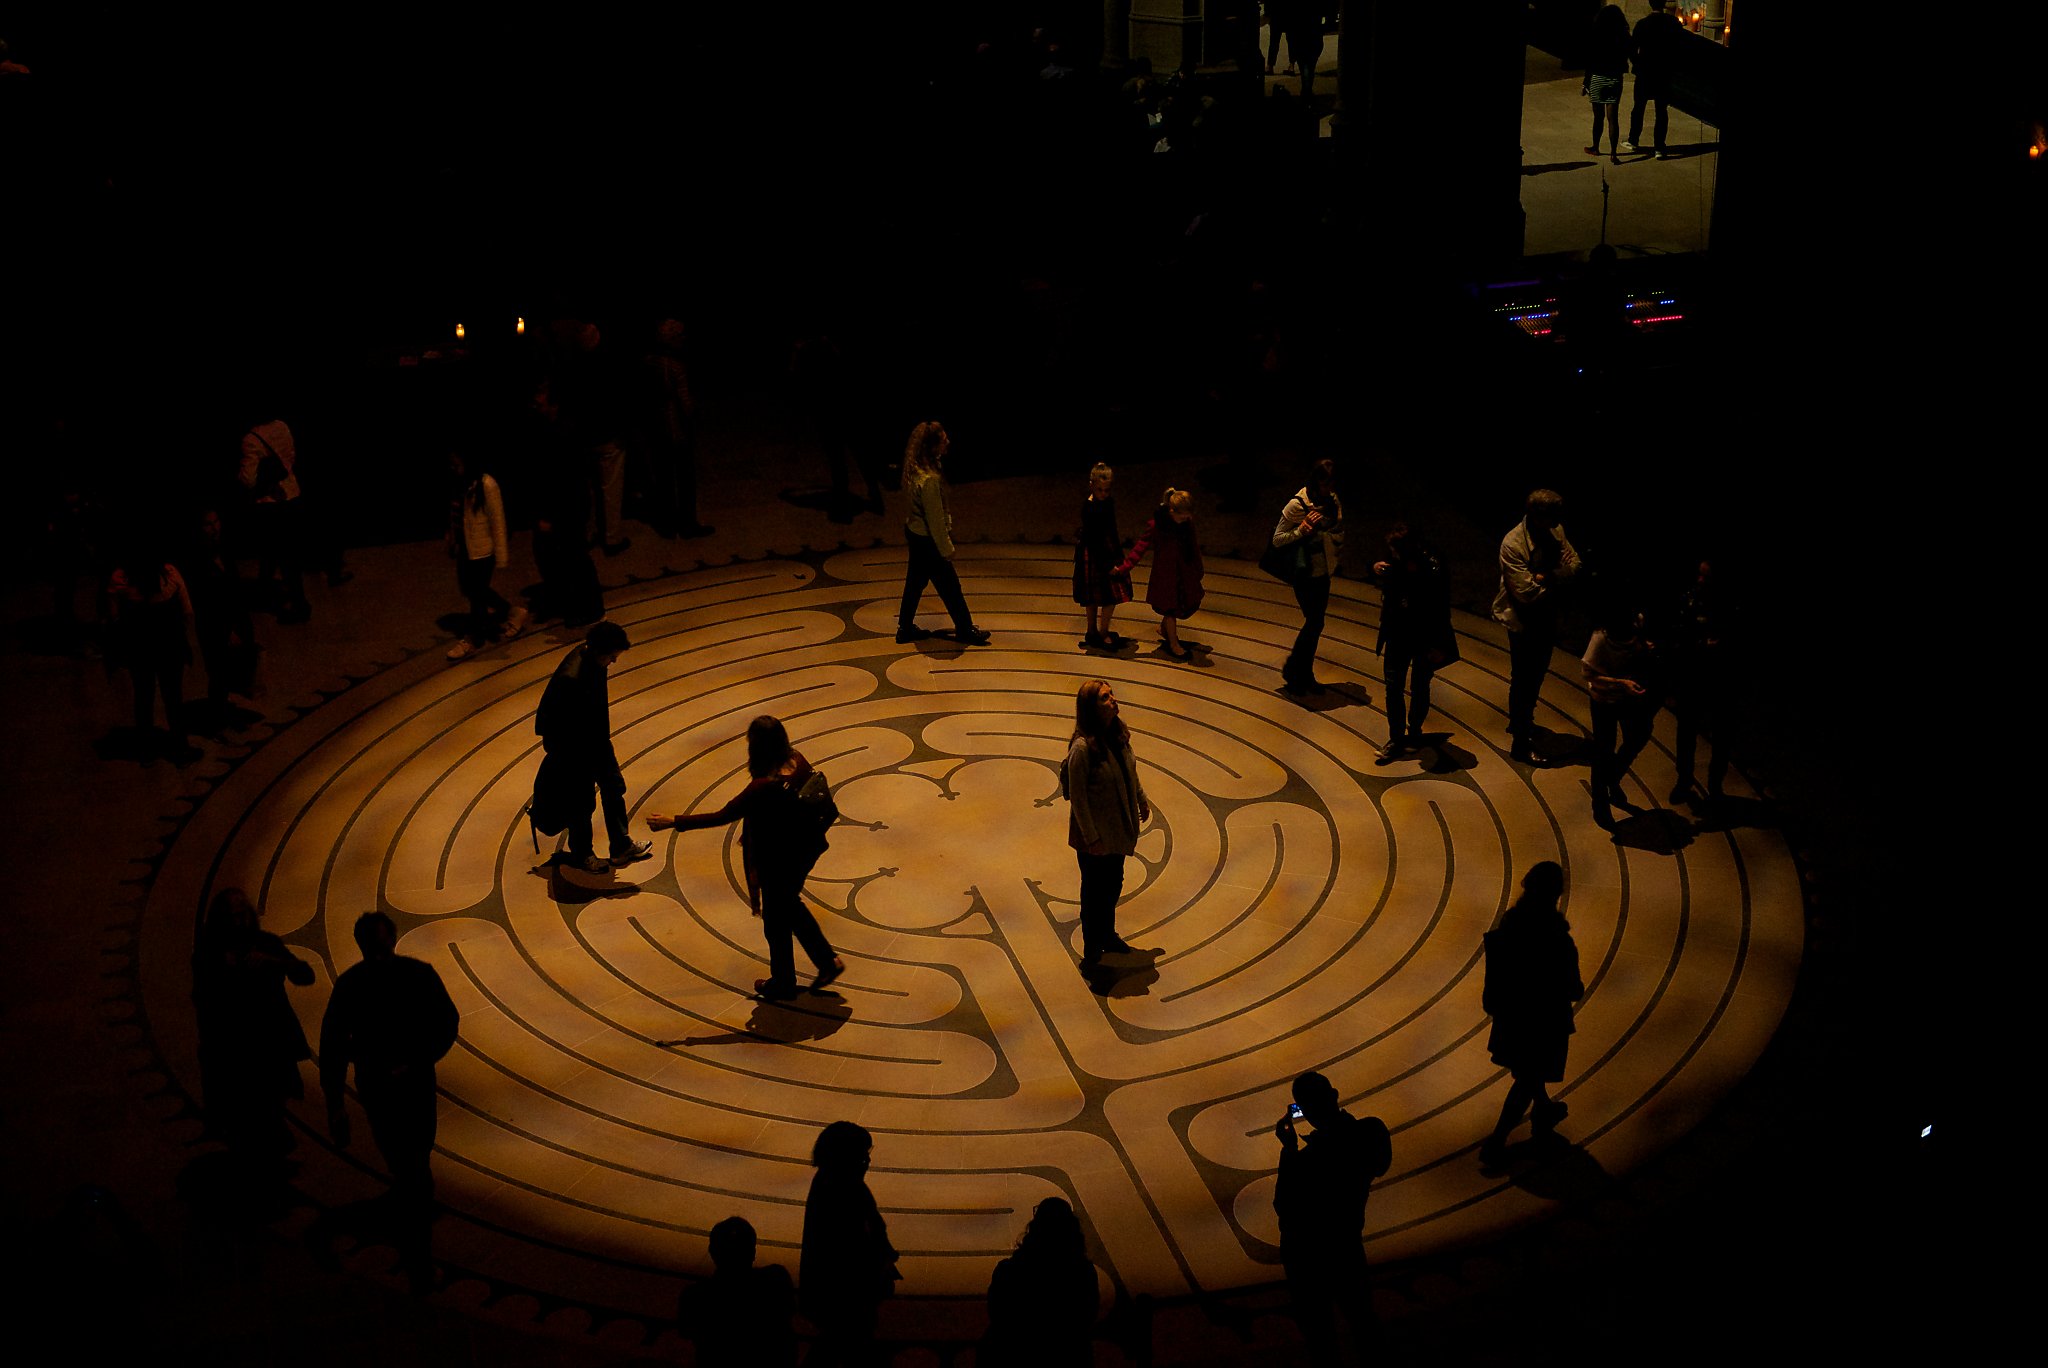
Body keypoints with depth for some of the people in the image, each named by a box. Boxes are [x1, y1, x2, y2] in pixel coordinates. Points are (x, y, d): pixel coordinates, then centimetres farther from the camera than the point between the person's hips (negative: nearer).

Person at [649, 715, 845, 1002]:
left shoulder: (763, 787, -35)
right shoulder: (797, 760, -14)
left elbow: (722, 816, -28)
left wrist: (673, 822, -21)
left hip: (779, 861, -7)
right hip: (805, 848, 7)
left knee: (776, 918, 17)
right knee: (790, 904, 31)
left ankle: (782, 984, 38)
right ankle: (827, 960, 36)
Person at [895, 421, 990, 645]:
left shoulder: (917, 468, -5)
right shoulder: (930, 480, -33)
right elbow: (935, 519, -24)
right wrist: (946, 549, -16)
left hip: (915, 532, 9)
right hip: (927, 540, -9)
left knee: (915, 582, 22)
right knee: (949, 586, 10)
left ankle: (906, 628, 34)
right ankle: (965, 630, 26)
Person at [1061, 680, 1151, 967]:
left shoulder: (1118, 735, -4)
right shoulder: (1082, 747, -27)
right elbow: (1077, 796, -22)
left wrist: (1143, 800, 22)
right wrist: (1091, 837, -20)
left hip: (1118, 829, 7)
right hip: (1094, 832, -7)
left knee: (1114, 884, 24)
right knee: (1094, 891, 9)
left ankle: (1107, 934, 44)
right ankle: (1092, 951, 26)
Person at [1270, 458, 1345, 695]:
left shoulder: (1334, 502, 1)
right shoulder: (1297, 505, -16)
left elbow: (1339, 538, 4)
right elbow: (1277, 539, -11)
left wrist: (1320, 530, -16)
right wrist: (1301, 530, -25)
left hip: (1323, 572, 6)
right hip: (1304, 573, -6)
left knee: (1315, 624, 12)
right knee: (1315, 623, -4)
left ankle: (1305, 675, 25)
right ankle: (1292, 669, 14)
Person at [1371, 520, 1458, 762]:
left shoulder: (1433, 569, -24)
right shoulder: (1395, 562, -10)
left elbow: (1441, 609, -17)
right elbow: (1386, 586, 12)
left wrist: (1438, 646, -14)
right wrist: (1376, 568, -12)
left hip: (1424, 640, -4)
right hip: (1398, 634, 4)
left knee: (1419, 689, 12)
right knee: (1393, 686, 2)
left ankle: (1414, 732, 33)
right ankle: (1396, 739, 11)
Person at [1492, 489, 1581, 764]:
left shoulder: (1555, 531, -6)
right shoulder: (1513, 544, -27)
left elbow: (1573, 563, -4)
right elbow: (1526, 592, -28)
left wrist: (1547, 577, -23)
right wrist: (1556, 579, -14)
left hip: (1547, 616, 7)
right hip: (1523, 620, -7)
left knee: (1537, 673, 23)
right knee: (1523, 679, 3)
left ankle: (1522, 720, 45)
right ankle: (1521, 743, 14)